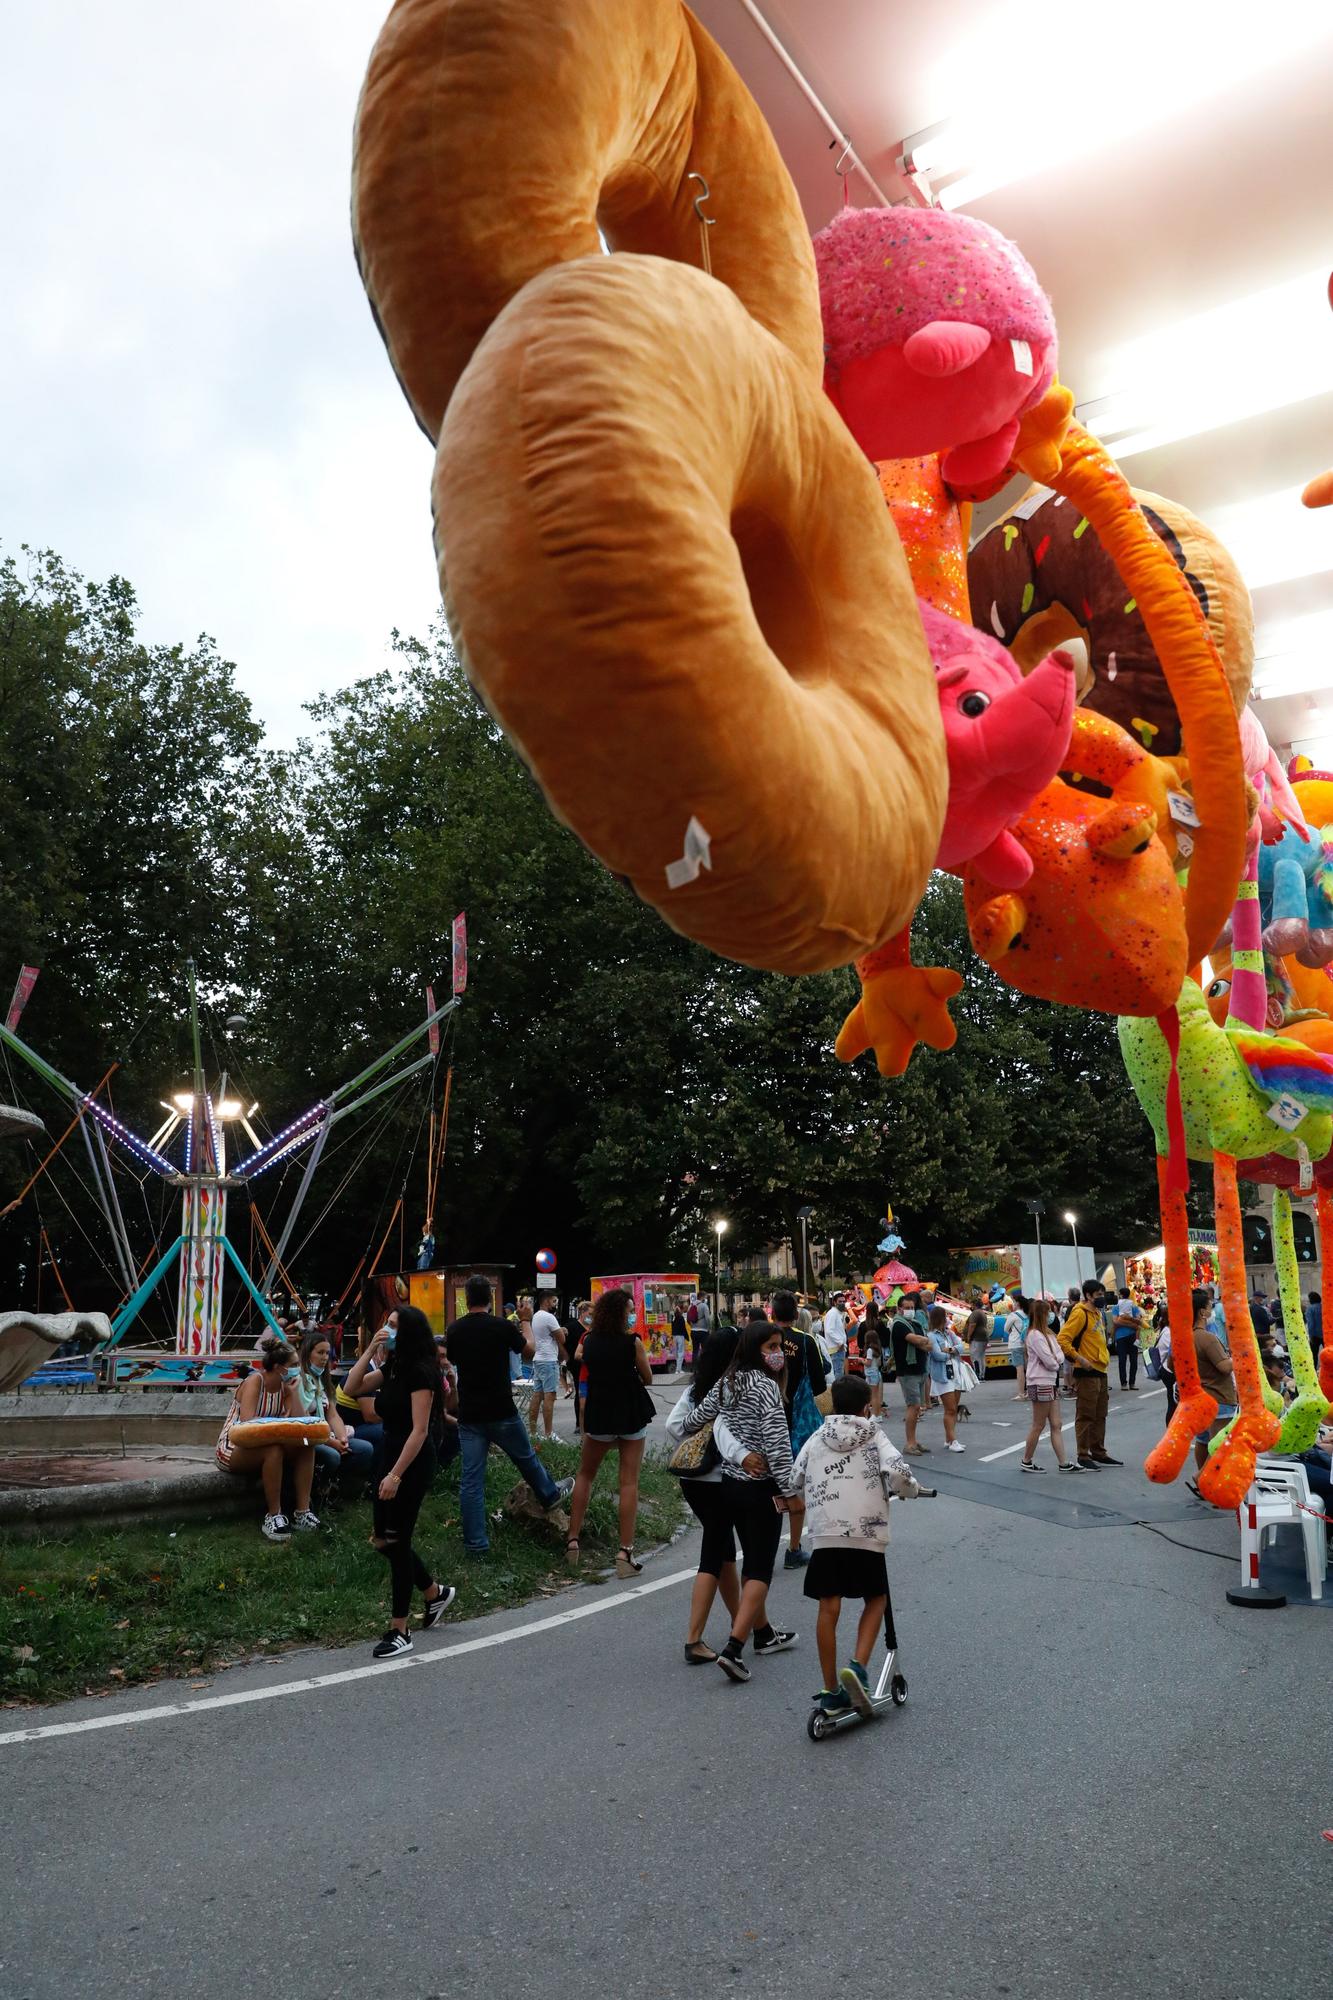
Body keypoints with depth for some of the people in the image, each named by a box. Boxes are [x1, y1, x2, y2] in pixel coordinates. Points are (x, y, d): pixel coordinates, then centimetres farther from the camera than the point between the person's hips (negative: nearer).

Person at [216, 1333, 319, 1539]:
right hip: (233, 1449, -7)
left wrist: (293, 1391, -13)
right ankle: (273, 1515, -25)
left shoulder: (284, 1386, 1)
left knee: (307, 1444, -15)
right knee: (274, 1449, -36)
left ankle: (302, 1512, -15)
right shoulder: (254, 1381, -19)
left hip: (261, 1446, 7)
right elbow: (247, 1423, -31)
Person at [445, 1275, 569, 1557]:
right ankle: (550, 1496, 44)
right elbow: (529, 1352, 5)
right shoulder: (503, 1327, -12)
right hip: (501, 1413, -2)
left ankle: (475, 1542, 6)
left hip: (469, 1415, 2)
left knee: (472, 1478, 4)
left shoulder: (454, 1330, -2)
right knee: (527, 1458, 22)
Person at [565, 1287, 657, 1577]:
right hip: (632, 1414, -3)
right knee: (629, 1481, 0)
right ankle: (625, 1553, -4)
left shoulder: (589, 1340, -2)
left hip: (599, 1414, 3)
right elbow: (648, 1379, -1)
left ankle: (573, 1540, 13)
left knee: (585, 1474, 20)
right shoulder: (633, 1342, -12)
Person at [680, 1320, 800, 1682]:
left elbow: (692, 1420, 11)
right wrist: (788, 1489, -19)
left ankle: (763, 1634, 34)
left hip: (730, 1483, 8)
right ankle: (734, 1649, -12)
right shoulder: (766, 1386, -17)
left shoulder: (726, 1383, 5)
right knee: (761, 1569, -3)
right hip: (761, 1487, -8)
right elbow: (777, 1442, -22)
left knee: (751, 1560, 20)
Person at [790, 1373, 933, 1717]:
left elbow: (796, 1480, 12)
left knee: (829, 1609, 7)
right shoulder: (873, 1435, 6)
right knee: (876, 1600, 17)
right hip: (866, 1533, -2)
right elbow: (898, 1473, -9)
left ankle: (831, 1693, 10)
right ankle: (858, 1666, -2)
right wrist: (911, 1490, 11)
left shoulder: (817, 1438, 13)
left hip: (825, 1533, 2)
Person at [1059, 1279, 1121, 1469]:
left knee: (1100, 1416, 16)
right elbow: (1063, 1339, -21)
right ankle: (1083, 1456, 3)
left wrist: (1104, 1357, 16)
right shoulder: (1080, 1313, -14)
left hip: (1100, 1370, 9)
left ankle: (1098, 1453, 25)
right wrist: (1079, 1359, -22)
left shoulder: (1097, 1312, 15)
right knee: (1085, 1416, -3)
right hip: (1086, 1372, -9)